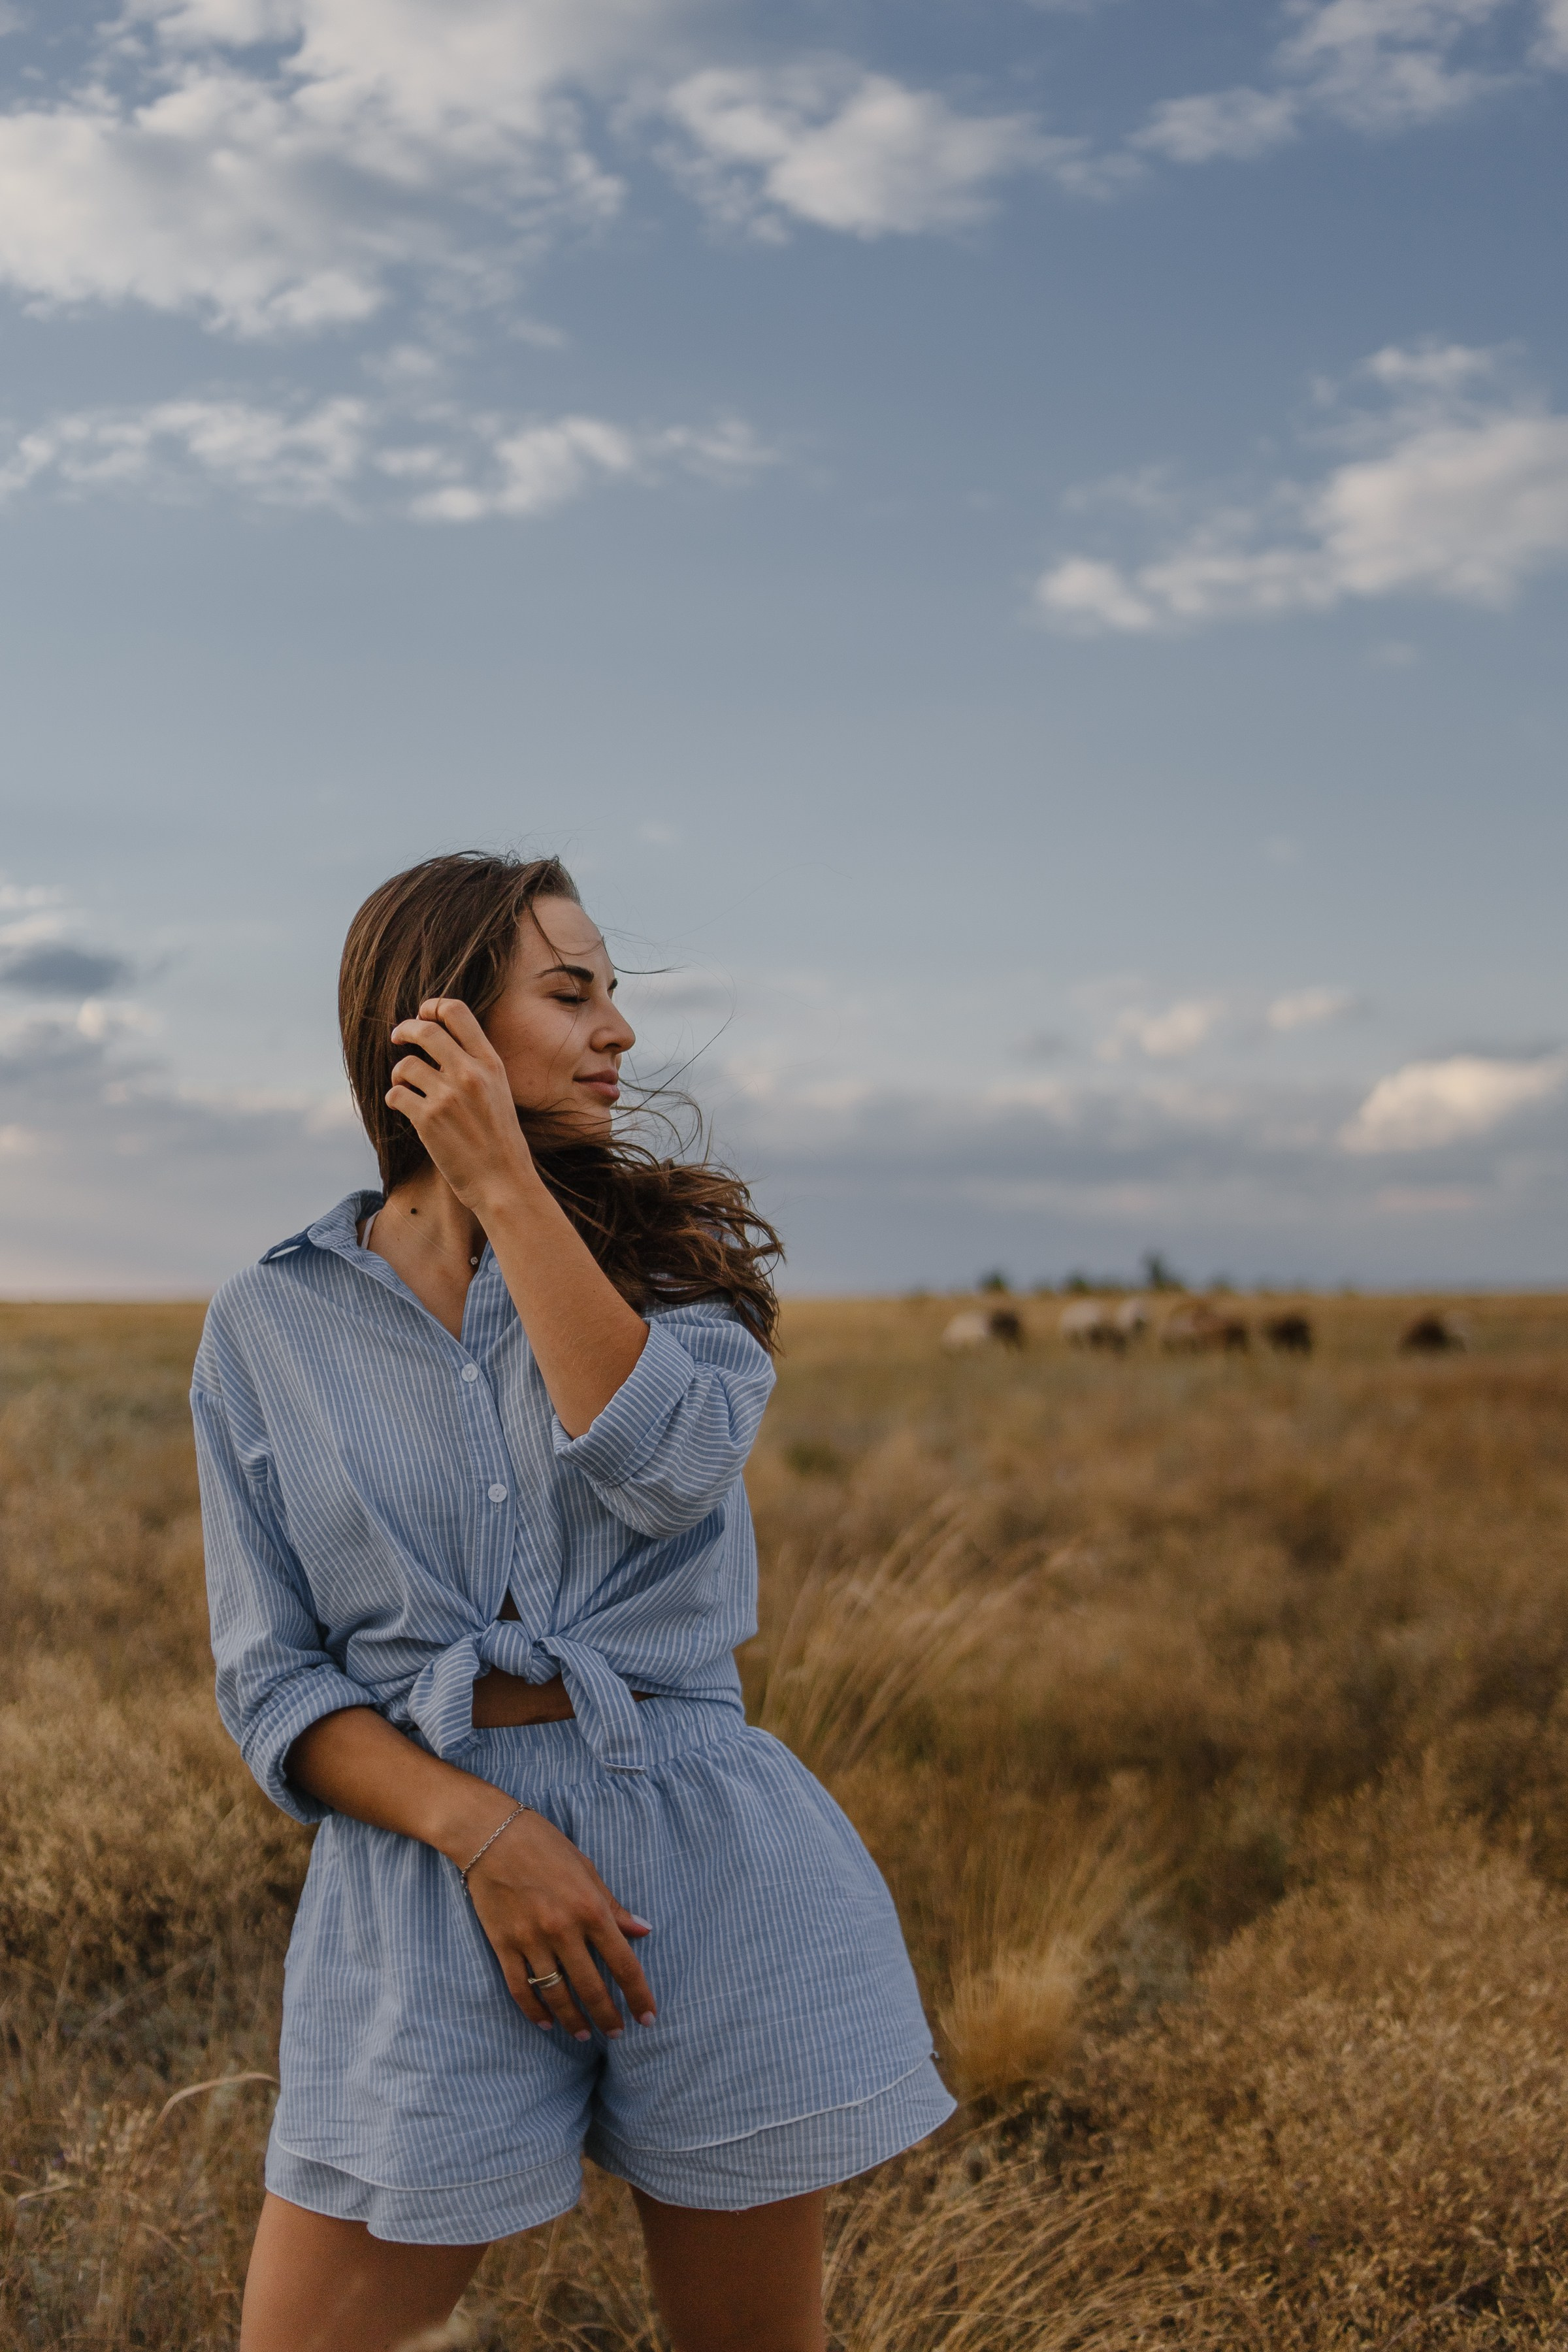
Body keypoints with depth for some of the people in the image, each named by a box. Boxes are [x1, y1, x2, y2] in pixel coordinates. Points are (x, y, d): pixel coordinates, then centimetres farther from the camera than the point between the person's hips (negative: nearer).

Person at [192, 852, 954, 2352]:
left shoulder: (678, 1253, 6)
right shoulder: (269, 1327, 4)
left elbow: (664, 1464, -17)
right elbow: (273, 1682, 1)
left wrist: (506, 1181, -14)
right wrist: (485, 1833, -14)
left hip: (707, 1853, 1)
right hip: (422, 1862, 0)